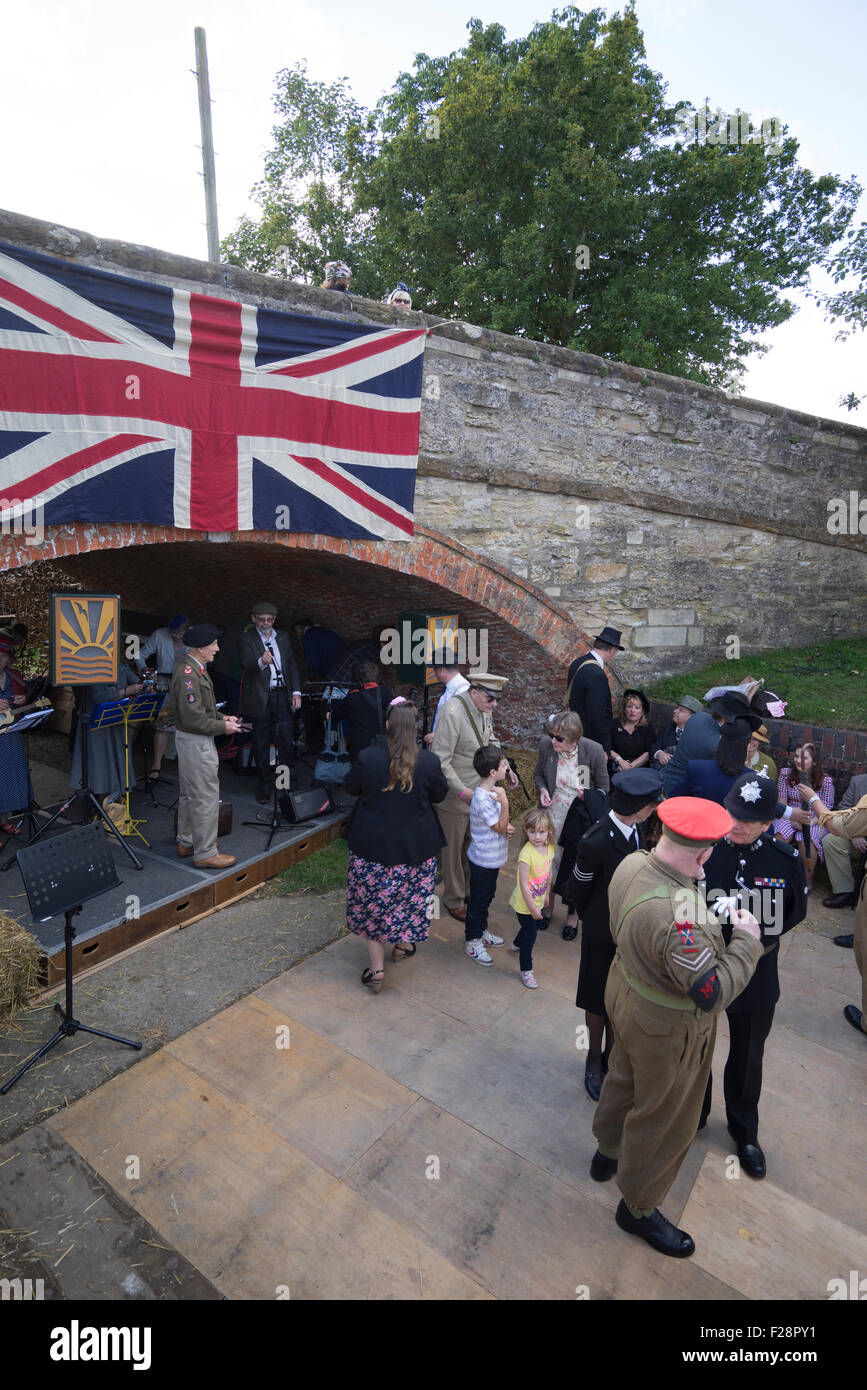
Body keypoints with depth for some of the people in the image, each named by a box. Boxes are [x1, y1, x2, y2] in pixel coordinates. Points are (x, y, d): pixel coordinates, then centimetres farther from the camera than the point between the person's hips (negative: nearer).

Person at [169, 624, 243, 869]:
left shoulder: (195, 669, 11)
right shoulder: (187, 674, -22)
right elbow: (193, 718, -25)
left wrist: (222, 717, 10)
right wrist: (223, 726, -15)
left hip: (193, 740, 11)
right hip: (196, 742, -11)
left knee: (190, 793, 20)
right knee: (206, 797, -4)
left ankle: (187, 842, 33)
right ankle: (205, 853, 5)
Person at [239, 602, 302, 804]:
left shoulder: (283, 637, 11)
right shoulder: (246, 639, -3)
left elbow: (292, 665, 12)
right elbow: (247, 664, -20)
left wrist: (296, 691, 2)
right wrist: (261, 662, -42)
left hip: (282, 696, 3)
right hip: (259, 698, -3)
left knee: (286, 740, 4)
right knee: (261, 744, 7)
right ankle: (264, 784, 20)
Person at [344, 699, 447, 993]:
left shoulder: (368, 758, -17)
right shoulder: (429, 762, -15)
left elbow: (351, 788, 0)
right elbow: (440, 794, 1)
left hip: (372, 845, -1)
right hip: (416, 846, 1)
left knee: (373, 902, 14)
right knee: (409, 895, 23)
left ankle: (377, 968, 18)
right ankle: (403, 944, 43)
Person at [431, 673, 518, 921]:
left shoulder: (484, 709, -1)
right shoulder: (452, 713, -27)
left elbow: (491, 741, 16)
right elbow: (440, 761, -26)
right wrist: (462, 791, -28)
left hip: (478, 791, 7)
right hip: (455, 796, -7)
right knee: (453, 849, 11)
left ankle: (470, 890, 42)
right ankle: (454, 900, 31)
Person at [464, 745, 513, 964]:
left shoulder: (493, 790, 0)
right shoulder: (482, 799, -30)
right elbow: (500, 828, -25)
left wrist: (506, 828, -5)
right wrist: (505, 802, -35)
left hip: (492, 858, 9)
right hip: (483, 860, -9)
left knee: (487, 897, 24)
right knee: (478, 900, 8)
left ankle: (481, 931, 43)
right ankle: (473, 941, 25)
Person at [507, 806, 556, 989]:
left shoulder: (549, 848, -10)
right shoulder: (527, 854, -32)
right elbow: (523, 884, -26)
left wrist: (546, 893, 16)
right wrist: (532, 908, -19)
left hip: (537, 901, 7)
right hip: (524, 904, -7)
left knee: (533, 926, 28)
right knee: (530, 934, 6)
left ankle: (517, 944, 58)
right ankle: (525, 969, 28)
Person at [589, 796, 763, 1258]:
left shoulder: (632, 862, -16)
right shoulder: (678, 919, -42)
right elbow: (713, 994, -31)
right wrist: (746, 942, -19)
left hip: (626, 991, 8)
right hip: (667, 1029, -8)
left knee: (623, 1079, 31)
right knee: (663, 1116, 18)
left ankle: (608, 1154, 59)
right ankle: (638, 1207, 44)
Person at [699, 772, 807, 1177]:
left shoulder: (786, 860, -16)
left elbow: (794, 913, 1)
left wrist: (758, 941, -9)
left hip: (756, 980, 1)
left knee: (747, 1059, 24)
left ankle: (744, 1132, 50)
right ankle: (693, 1114, 50)